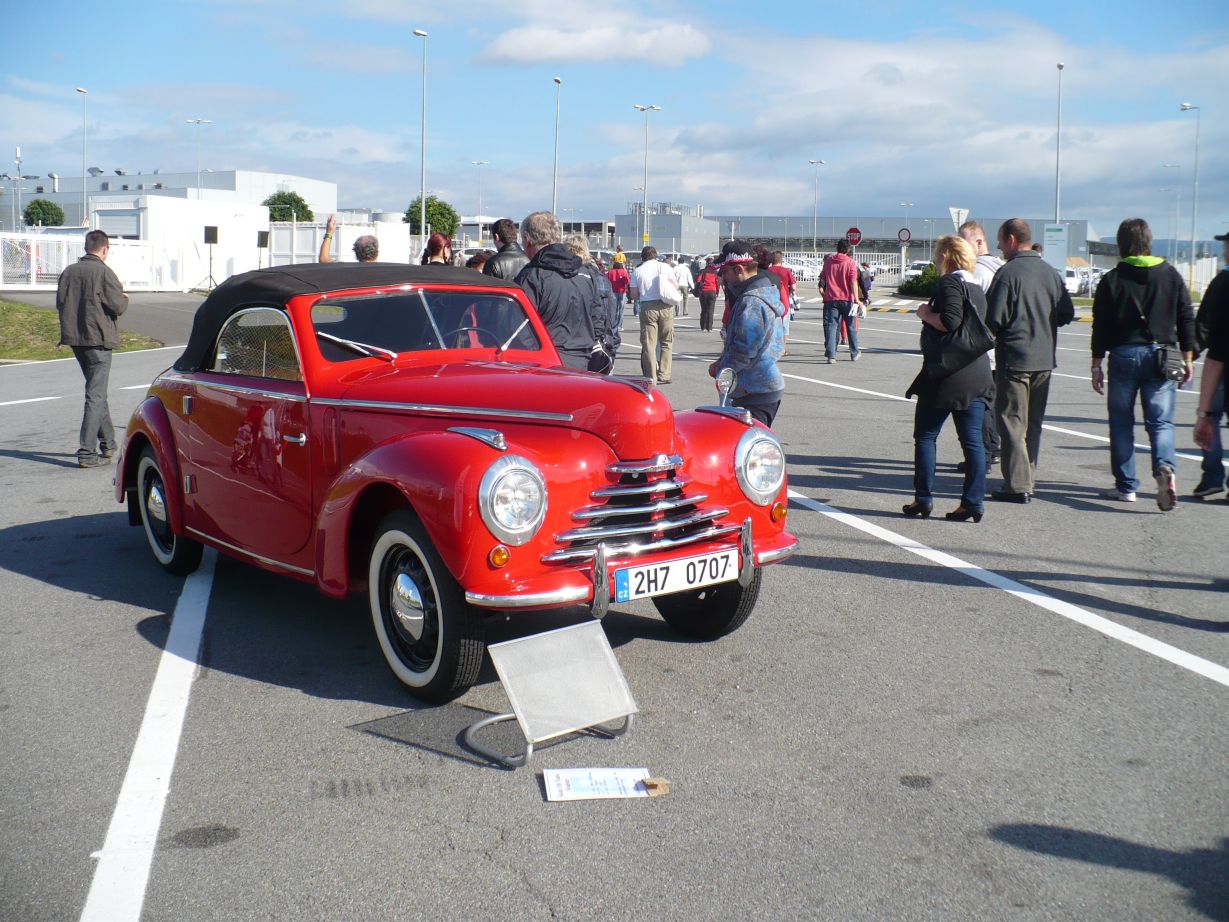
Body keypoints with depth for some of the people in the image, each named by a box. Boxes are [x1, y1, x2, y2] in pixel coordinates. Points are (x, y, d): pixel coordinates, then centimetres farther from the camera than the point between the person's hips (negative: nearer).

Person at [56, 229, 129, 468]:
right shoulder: (104, 272, -13)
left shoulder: (69, 271, 6)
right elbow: (118, 306, -14)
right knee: (96, 394, -4)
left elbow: (60, 303, 12)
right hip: (98, 339, -7)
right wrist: (123, 298, 7)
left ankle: (107, 442, 27)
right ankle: (87, 452, -7)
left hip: (74, 338, 7)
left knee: (96, 390, 20)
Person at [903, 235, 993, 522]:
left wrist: (925, 314, -6)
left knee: (925, 436, 4)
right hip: (977, 372, 8)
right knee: (972, 440, 5)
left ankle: (923, 499, 5)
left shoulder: (950, 282, -10)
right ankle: (974, 502, 5)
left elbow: (949, 321, -22)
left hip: (946, 372, -8)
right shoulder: (976, 286, 16)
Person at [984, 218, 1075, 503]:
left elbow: (994, 319, -16)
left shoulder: (1008, 272, -13)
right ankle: (1026, 479, 21)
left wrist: (991, 333, 5)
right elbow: (1067, 313, 11)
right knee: (1033, 423, 15)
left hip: (1015, 359, -7)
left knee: (1012, 422, -2)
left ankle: (1017, 485, -5)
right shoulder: (1050, 271, 8)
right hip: (1045, 359, 7)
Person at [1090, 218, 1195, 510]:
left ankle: (1126, 487, 10)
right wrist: (1187, 358, 13)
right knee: (1161, 420, 3)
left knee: (1121, 422, 8)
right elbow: (1186, 319, 6)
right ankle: (1165, 467, -24)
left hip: (1124, 355, -1)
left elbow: (1101, 325, -2)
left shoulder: (1112, 279, -2)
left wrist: (1097, 365, 3)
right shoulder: (1171, 275, 5)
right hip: (1160, 355, 1)